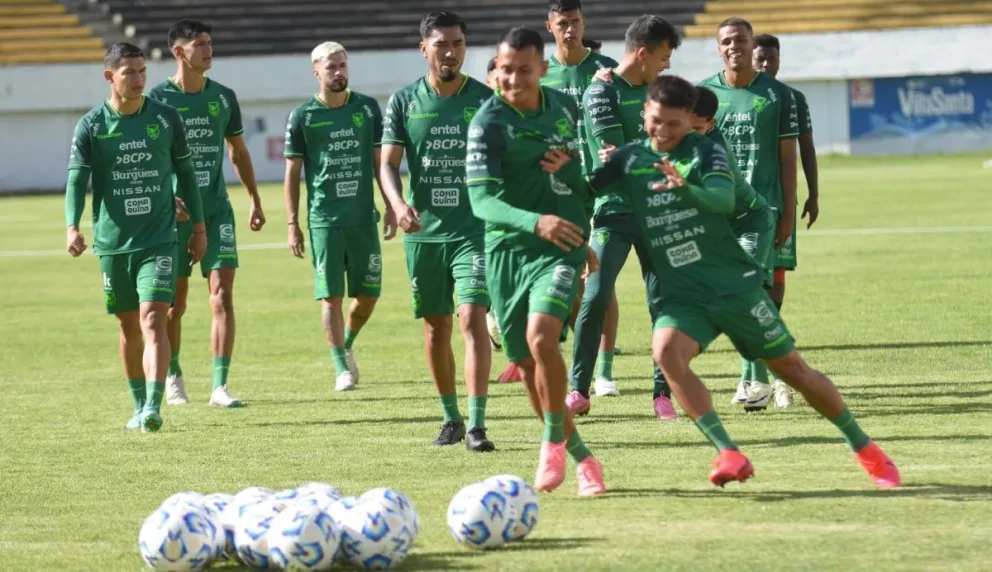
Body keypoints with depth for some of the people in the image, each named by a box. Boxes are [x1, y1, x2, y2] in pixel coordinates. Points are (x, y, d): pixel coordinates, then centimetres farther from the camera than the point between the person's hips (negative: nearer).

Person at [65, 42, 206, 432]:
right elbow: (77, 180, -6)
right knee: (129, 326, 11)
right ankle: (139, 406, 26)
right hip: (112, 242, 1)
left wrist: (198, 227, 12)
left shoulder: (166, 118, 2)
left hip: (159, 239, -1)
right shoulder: (91, 125, -1)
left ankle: (153, 408, -22)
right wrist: (72, 227, -22)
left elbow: (185, 173, 11)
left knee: (153, 319, -15)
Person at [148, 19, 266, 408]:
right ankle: (173, 376, 28)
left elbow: (238, 151, 19)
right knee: (174, 302, 6)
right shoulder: (158, 98, -4)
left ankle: (220, 386, -13)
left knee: (222, 295, -10)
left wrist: (254, 200, 18)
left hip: (216, 208, 2)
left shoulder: (223, 97, 6)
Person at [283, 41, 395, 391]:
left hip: (363, 217, 3)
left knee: (368, 294, 5)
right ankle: (342, 367, 3)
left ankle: (347, 344, 31)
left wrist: (391, 207, 5)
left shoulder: (367, 109, 6)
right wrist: (293, 224, -1)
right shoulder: (303, 117, 0)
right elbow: (292, 172, 3)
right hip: (324, 219, -2)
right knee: (331, 296, -4)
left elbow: (380, 161, 12)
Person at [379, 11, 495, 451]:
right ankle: (451, 418, 24)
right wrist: (398, 204, -20)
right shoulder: (404, 101, 3)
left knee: (472, 318, -15)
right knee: (435, 326, 9)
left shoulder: (485, 99, 1)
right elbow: (388, 162, -1)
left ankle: (477, 424, -18)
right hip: (423, 230, 2)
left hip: (474, 228, -2)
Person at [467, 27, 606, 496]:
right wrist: (535, 222, -35)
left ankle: (553, 441, -7)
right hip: (507, 248, 0)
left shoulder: (564, 108, 4)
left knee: (541, 337, -25)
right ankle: (580, 457, 21)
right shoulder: (488, 123, -9)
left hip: (561, 246, 0)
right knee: (527, 367, 4)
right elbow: (481, 200, -20)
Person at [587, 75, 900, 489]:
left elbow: (724, 198, -26)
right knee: (666, 350, -29)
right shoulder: (630, 159, 4)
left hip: (736, 285, -2)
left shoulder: (706, 152, -7)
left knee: (792, 368, 5)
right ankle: (728, 453, -28)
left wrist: (685, 188, -44)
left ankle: (865, 449, 24)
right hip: (683, 296, 2)